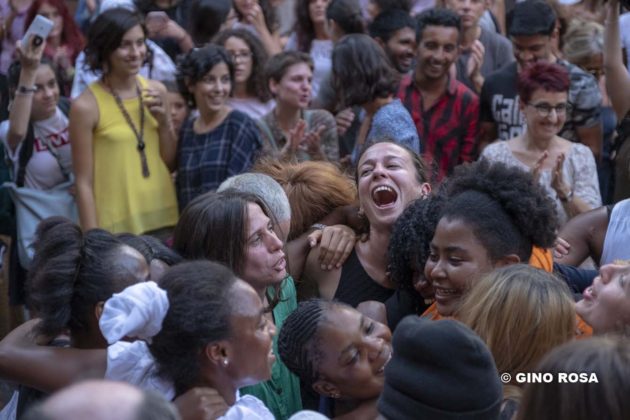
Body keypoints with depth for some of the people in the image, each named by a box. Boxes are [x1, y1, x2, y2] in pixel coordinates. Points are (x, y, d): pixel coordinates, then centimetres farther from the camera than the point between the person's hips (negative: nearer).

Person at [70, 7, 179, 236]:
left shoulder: (156, 91, 5)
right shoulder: (86, 106, -10)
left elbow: (171, 164, 11)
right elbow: (84, 183, -8)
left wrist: (164, 123, -5)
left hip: (163, 220, 4)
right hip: (117, 228, -4)